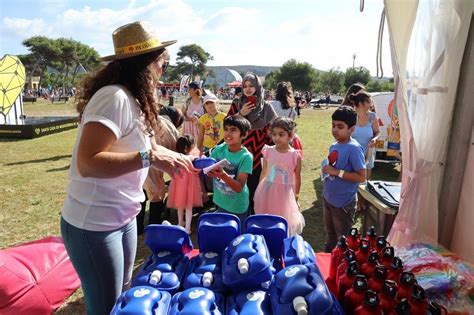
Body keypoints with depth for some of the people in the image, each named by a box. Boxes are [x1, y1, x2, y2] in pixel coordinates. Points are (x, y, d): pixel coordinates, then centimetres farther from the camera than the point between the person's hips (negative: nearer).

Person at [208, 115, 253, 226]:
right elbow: (208, 167, -4)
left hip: (237, 207, -4)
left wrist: (222, 174, -40)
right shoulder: (219, 149, -9)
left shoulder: (246, 157, -21)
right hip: (220, 202, 4)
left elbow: (239, 187, -24)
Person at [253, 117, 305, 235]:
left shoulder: (295, 155, -12)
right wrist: (259, 191, 11)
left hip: (285, 194, -2)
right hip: (268, 192, 2)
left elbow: (297, 178, -1)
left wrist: (296, 197, 7)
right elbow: (263, 173, 6)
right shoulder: (268, 151, -6)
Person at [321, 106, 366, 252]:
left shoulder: (354, 149, -21)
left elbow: (362, 177, -23)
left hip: (343, 202, -8)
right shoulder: (333, 146, 3)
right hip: (328, 198, 8)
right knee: (330, 234, 26)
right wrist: (327, 170, 0)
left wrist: (337, 172, -25)